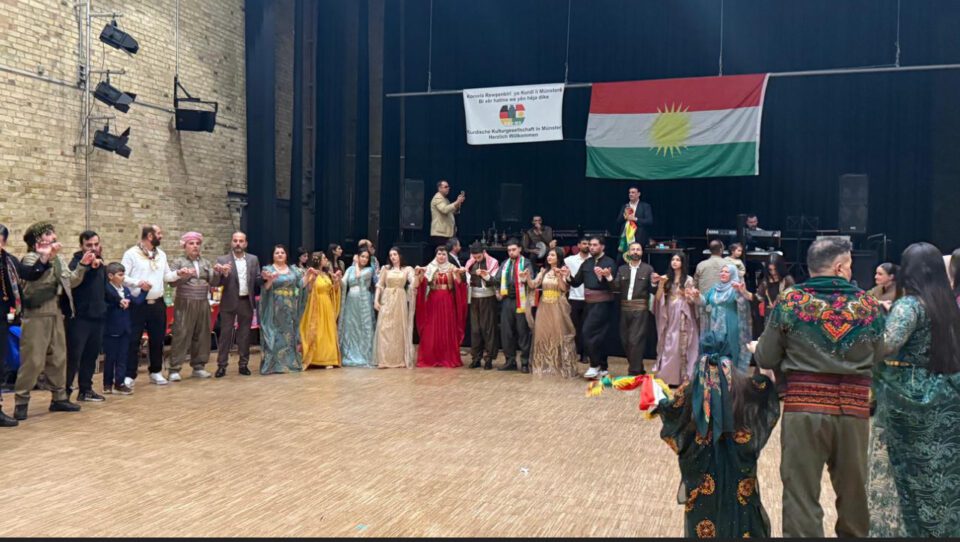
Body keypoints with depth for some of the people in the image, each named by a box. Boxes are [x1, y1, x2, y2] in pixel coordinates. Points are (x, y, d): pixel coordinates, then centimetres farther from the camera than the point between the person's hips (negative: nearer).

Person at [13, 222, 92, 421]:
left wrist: (83, 265, 6)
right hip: (36, 315, -8)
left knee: (58, 358, 13)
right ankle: (21, 402, 2)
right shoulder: (30, 258, -9)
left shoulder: (56, 259, 14)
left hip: (55, 313, 8)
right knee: (33, 360, -7)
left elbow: (71, 281, 17)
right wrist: (45, 257, -32)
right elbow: (32, 281, -27)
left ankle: (59, 398, 23)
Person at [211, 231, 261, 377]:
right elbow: (214, 283, -6)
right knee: (225, 334, 1)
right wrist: (221, 274, -25)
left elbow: (257, 280, 7)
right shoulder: (222, 260, -1)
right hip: (229, 302, -2)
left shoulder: (253, 259, 7)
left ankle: (244, 364, 17)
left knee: (245, 334, 9)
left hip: (247, 302, 2)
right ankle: (222, 365, 6)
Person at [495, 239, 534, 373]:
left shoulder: (525, 262, 0)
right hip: (507, 301, 5)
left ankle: (525, 363, 7)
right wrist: (497, 290, -8)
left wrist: (526, 279, -35)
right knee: (506, 332, 7)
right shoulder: (504, 264, 14)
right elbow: (497, 279, 9)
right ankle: (510, 361, 17)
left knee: (523, 332, 0)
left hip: (521, 301, -5)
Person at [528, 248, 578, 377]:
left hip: (558, 307, -4)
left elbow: (564, 289, -14)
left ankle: (562, 366, 6)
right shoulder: (544, 271, 9)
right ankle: (545, 365, 16)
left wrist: (559, 276, -26)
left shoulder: (563, 271, -3)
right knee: (543, 334, 6)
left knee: (559, 334, -2)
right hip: (544, 306, 4)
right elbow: (533, 285, 1)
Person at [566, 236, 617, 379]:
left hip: (603, 302, -7)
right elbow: (576, 282, 9)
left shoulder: (609, 262, -7)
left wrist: (602, 276, -34)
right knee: (598, 335, 11)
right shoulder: (586, 263, 11)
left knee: (589, 332, -13)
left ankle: (595, 365, -1)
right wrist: (568, 276, -11)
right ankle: (603, 368, 19)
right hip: (589, 302, 7)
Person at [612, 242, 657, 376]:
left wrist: (654, 282, -23)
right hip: (625, 308, 4)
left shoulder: (648, 268, 2)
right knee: (625, 340, 8)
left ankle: (634, 372, -1)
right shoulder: (622, 269, 11)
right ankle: (638, 369, 23)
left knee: (635, 340, -8)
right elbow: (616, 287, -1)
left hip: (640, 309, -4)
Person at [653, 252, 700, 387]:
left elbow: (690, 300, 1)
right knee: (667, 346, 2)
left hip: (682, 316, -3)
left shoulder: (688, 279, 3)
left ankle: (681, 377, 0)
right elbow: (658, 298, 3)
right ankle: (666, 376, 7)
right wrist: (661, 284, -11)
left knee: (681, 345, -4)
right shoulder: (666, 278, 10)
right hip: (669, 316, 3)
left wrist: (694, 295, -20)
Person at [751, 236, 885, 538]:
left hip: (804, 407, -2)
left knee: (802, 495, 5)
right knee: (853, 492, 21)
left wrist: (755, 348, 22)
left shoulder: (790, 302, -5)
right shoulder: (868, 305, 1)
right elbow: (877, 358, 12)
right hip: (854, 409, 3)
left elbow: (766, 359, 0)